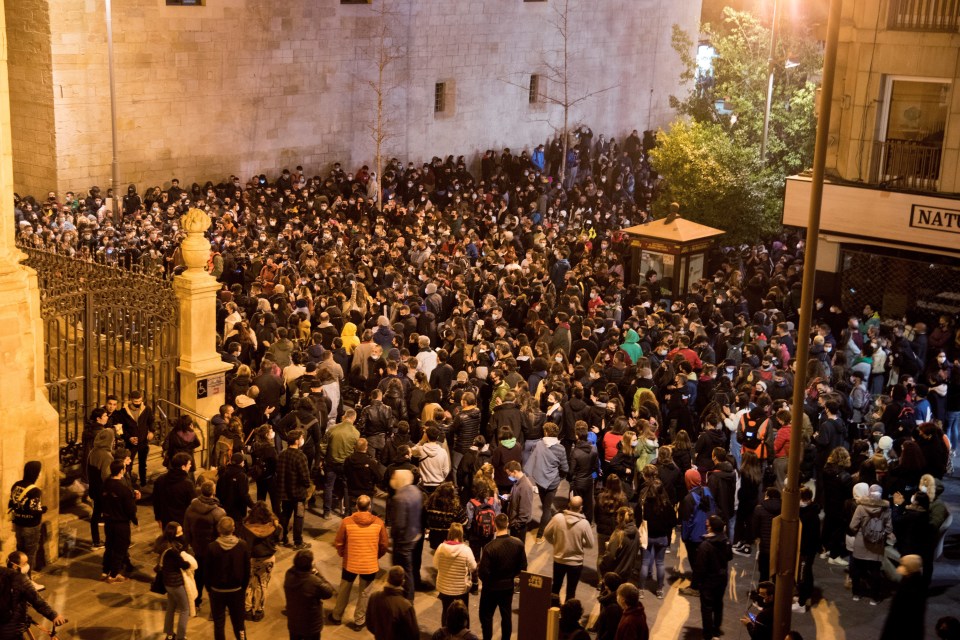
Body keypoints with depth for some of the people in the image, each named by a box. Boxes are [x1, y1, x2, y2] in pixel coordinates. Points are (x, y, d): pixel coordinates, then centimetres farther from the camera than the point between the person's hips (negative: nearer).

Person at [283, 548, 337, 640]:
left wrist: (312, 574, -9)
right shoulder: (314, 582, -32)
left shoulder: (289, 575, -16)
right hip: (311, 626, -5)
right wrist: (318, 574, -12)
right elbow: (329, 593, -15)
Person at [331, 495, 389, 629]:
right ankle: (359, 621, 29)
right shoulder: (378, 523, -12)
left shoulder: (346, 522, -15)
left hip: (350, 563, 0)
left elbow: (338, 543, -6)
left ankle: (337, 616, 37)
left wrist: (342, 554, 15)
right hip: (370, 565, 0)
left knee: (344, 591, 21)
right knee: (364, 594, 18)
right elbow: (383, 545, -2)